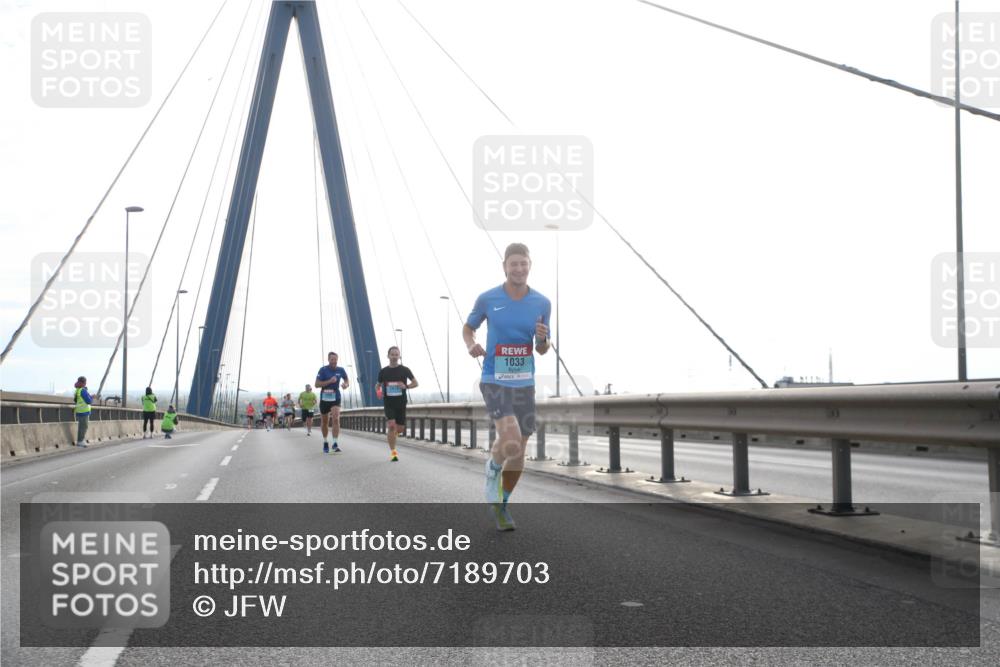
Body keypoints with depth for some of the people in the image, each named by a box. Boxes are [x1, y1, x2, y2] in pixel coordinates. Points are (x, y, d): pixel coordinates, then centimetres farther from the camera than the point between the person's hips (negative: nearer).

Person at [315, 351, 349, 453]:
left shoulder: (340, 370, -1)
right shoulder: (323, 370, -8)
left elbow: (347, 381, 14)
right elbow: (317, 384, -12)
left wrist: (346, 384, -10)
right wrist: (329, 381, -24)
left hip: (336, 398, 0)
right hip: (324, 399, 0)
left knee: (336, 419, -18)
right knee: (324, 422, 11)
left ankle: (335, 444, -20)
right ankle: (325, 443, 32)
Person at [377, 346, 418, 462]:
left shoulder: (404, 370, 1)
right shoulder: (383, 371, 5)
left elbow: (415, 383, 3)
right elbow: (378, 385, 16)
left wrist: (406, 386, -16)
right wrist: (379, 392, -7)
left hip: (401, 402, 1)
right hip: (388, 402, -1)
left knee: (400, 428, 4)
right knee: (391, 425, -17)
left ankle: (392, 435, 41)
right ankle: (393, 452, -12)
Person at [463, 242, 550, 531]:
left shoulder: (542, 303, 2)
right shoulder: (487, 299, -4)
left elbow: (542, 350, 10)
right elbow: (468, 327, 12)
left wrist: (543, 339, -13)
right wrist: (471, 345, -10)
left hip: (524, 383, 4)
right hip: (494, 380, -4)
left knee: (519, 451, 9)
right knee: (511, 442, -23)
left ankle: (501, 504, 31)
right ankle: (493, 469, 12)